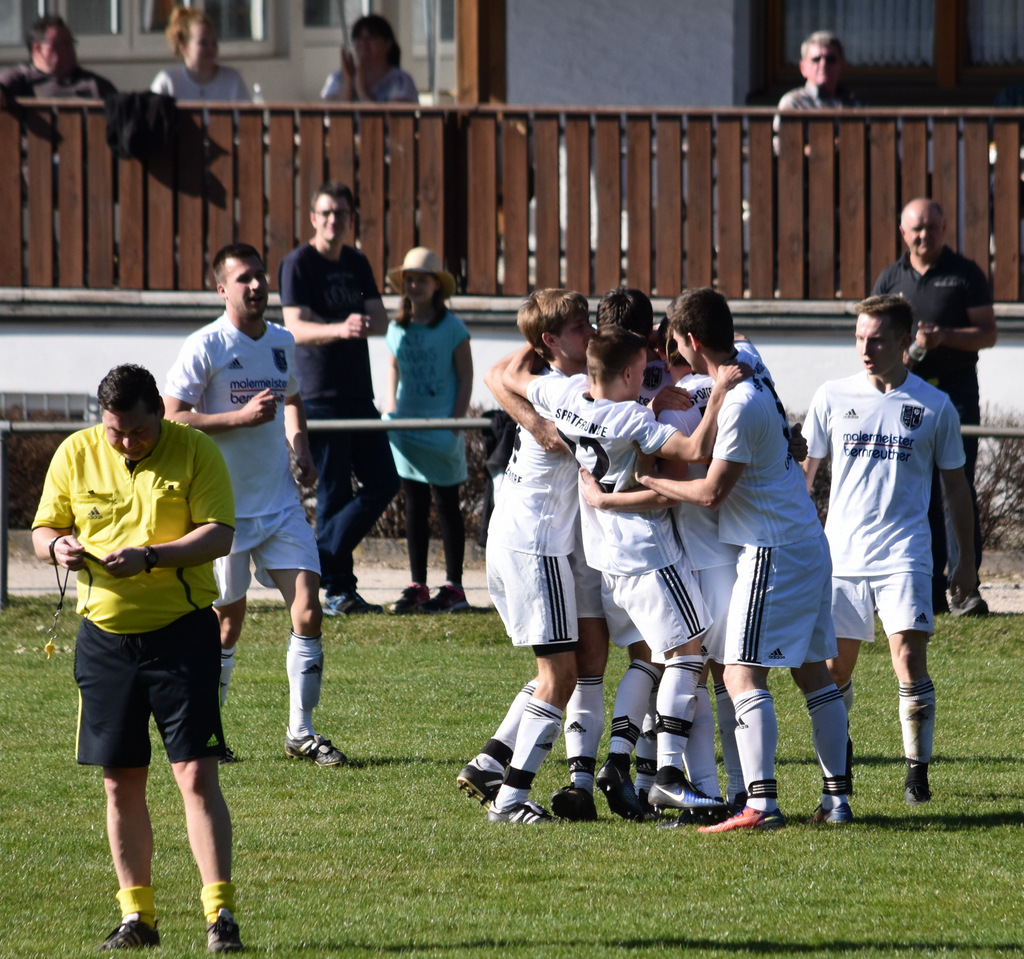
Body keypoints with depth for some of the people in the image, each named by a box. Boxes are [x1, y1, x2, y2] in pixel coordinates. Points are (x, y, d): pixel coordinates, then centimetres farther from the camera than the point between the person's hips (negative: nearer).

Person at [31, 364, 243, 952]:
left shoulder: (195, 451, -6)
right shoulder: (75, 455, 3)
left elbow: (220, 534, -12)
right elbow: (44, 529, 11)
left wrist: (150, 557, -26)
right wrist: (58, 547, -14)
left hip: (181, 631, -4)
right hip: (106, 634, 4)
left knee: (197, 774, -9)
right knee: (121, 783, 7)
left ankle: (221, 913, -8)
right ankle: (137, 915, 16)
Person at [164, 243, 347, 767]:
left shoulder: (282, 343, 10)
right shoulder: (204, 347, -9)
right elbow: (173, 419, -13)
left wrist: (299, 445, 10)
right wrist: (242, 416, -20)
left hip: (281, 502, 5)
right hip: (224, 506, -5)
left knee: (308, 611, -4)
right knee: (227, 621, 2)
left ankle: (301, 732, 5)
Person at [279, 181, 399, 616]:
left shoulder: (357, 263, 15)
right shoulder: (298, 264, -6)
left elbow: (381, 319, 7)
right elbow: (297, 329, -17)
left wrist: (365, 323, -18)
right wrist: (339, 329, -36)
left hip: (358, 394, 7)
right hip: (320, 397, -7)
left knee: (383, 482, 4)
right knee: (334, 493, -5)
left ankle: (321, 560, 12)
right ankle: (337, 589, 1)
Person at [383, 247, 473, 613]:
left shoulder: (452, 328, -7)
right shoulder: (397, 329, 5)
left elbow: (466, 378, -4)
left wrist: (455, 425, -11)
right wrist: (390, 407, 5)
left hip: (441, 427, -4)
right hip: (406, 427, 4)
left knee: (446, 505, 2)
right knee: (415, 506, 8)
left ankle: (453, 587, 7)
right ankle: (417, 586, 13)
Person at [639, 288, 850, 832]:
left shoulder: (741, 406, -20)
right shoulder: (753, 373, 9)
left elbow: (710, 493, -18)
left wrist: (643, 480, -8)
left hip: (773, 553, -10)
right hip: (807, 544, 10)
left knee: (742, 674, -13)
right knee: (812, 673, 13)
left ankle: (761, 803, -23)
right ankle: (836, 798, 15)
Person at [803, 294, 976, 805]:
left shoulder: (934, 407, 2)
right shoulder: (832, 397, 5)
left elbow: (955, 485, 10)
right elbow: (804, 469, 14)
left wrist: (966, 561, 9)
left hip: (903, 556, -2)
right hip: (840, 553, 2)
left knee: (908, 655, -15)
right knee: (835, 667, 6)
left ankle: (917, 771, -6)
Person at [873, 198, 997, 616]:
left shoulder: (965, 274, 4)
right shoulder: (891, 278, 13)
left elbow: (987, 333, 2)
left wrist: (944, 337, -15)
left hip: (956, 392, -4)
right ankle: (929, 592, 8)